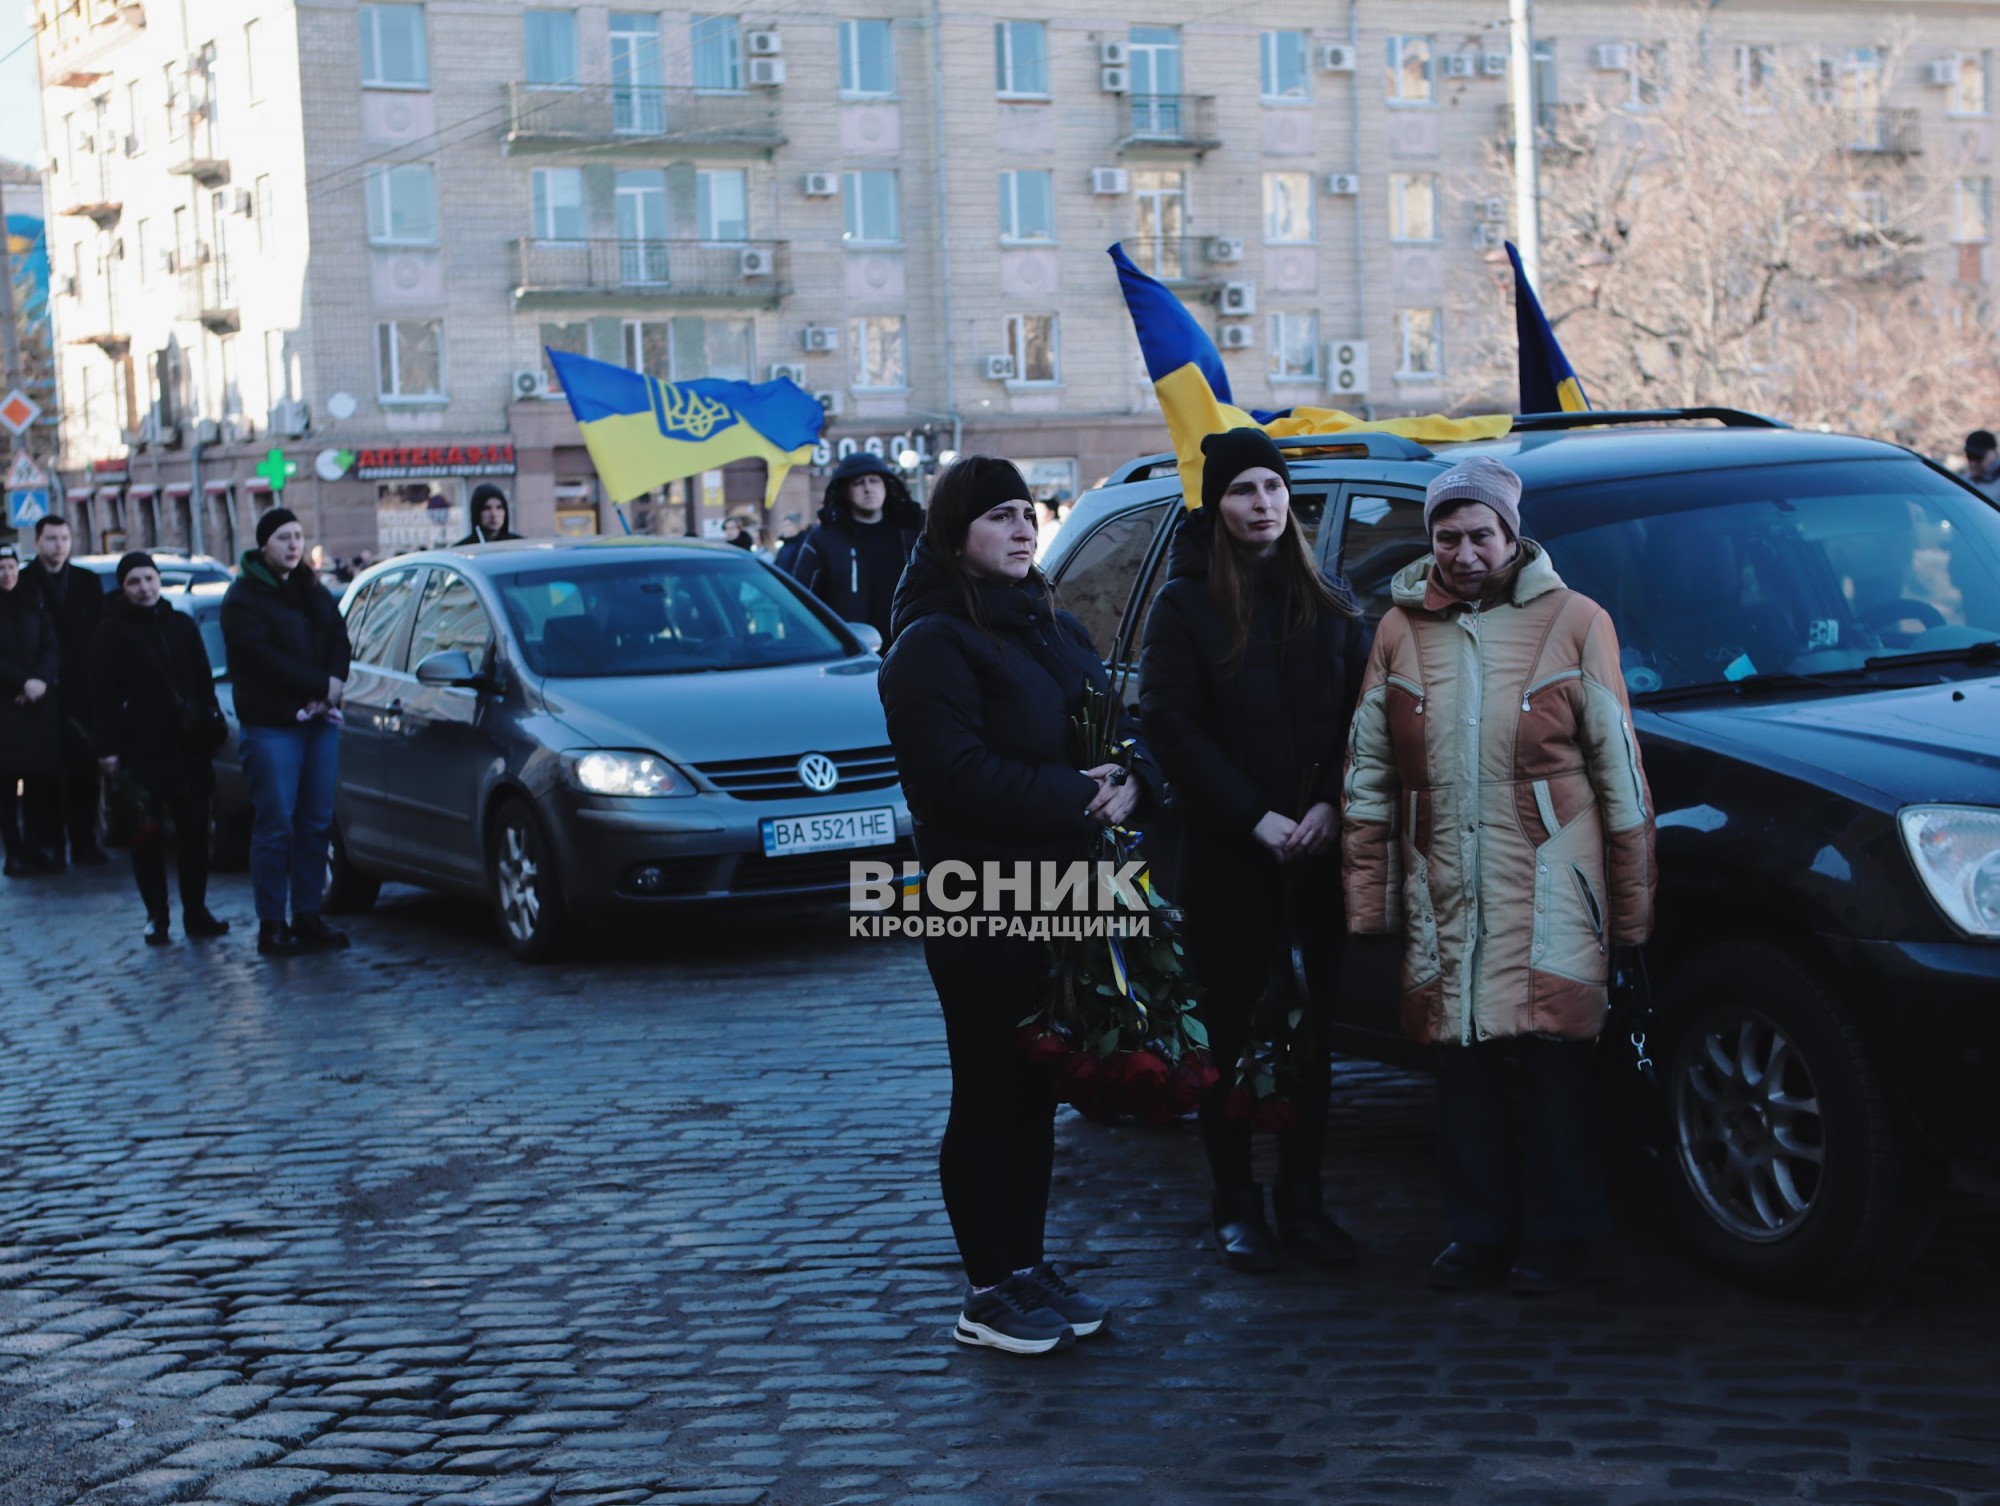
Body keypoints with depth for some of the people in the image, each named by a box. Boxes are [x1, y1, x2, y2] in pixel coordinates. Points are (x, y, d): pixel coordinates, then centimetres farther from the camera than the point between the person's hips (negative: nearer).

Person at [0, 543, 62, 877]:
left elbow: (52, 649, 6)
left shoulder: (32, 603, 12)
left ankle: (33, 847, 6)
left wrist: (40, 681, -11)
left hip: (39, 703, 3)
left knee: (42, 778, -2)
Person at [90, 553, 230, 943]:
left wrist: (211, 727, 9)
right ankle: (156, 916, 3)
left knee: (195, 830, 2)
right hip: (142, 747, -3)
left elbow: (205, 683, 17)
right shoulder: (112, 632, 1)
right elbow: (103, 694, -4)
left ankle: (196, 911, 9)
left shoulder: (182, 625, 14)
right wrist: (107, 746, -11)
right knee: (149, 834, -3)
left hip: (189, 746, 4)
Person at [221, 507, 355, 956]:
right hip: (270, 725, -6)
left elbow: (339, 639, 9)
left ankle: (308, 918, 11)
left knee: (316, 823, 5)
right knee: (275, 826, -6)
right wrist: (321, 685, -16)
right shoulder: (244, 597, -3)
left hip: (320, 719, 6)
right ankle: (272, 926, -1)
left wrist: (330, 689, -10)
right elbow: (263, 657, -15)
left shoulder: (312, 590, 17)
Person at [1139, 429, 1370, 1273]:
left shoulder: (1328, 606, 11)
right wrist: (1255, 819, -12)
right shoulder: (1185, 605, 0)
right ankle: (1235, 1205, 11)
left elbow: (1358, 717, 8)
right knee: (1232, 1029, 2)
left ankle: (1301, 1196, 17)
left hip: (1319, 848, 3)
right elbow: (1171, 728, -6)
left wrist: (1329, 805, -8)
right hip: (1226, 855, -3)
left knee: (1314, 1027, 6)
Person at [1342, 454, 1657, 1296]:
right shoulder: (1401, 630, 10)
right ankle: (1478, 1232, 18)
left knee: (1552, 1054, -4)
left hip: (1549, 879, -3)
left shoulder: (1573, 621, 2)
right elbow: (1369, 771, 12)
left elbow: (1616, 763, 3)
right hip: (1441, 886, 3)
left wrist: (1631, 902, 0)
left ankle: (1553, 1235, 10)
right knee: (1459, 1060, 6)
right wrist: (1367, 895, 7)